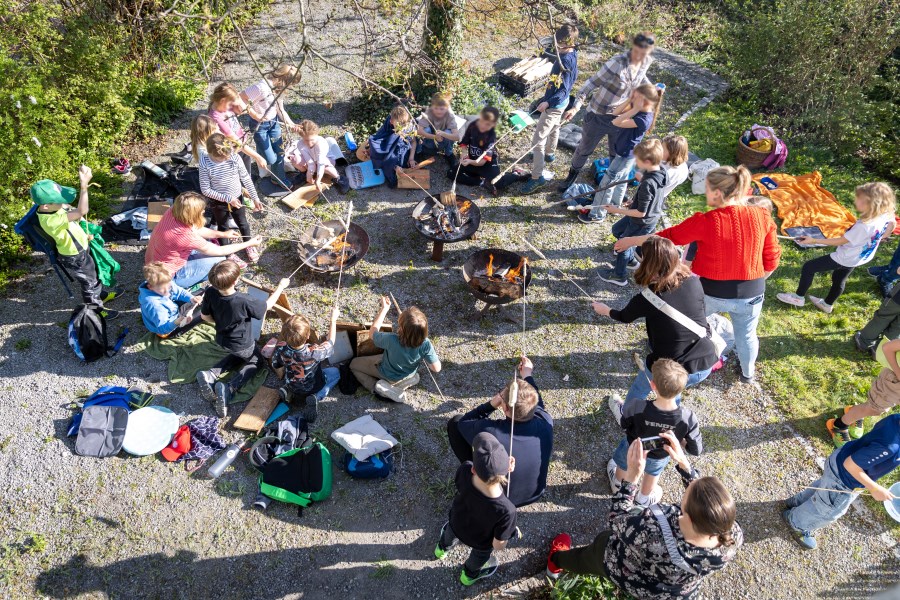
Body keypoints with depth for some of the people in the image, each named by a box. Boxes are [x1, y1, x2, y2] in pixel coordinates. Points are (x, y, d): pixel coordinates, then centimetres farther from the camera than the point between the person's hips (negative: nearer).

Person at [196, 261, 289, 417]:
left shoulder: (210, 292, -23)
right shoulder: (244, 301, -38)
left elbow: (204, 316, -6)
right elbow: (268, 306, -19)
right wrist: (281, 286, -7)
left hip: (222, 339, 6)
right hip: (243, 344, -5)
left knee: (239, 355, 35)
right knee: (256, 361, 24)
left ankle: (210, 375, 12)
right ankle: (229, 388, -2)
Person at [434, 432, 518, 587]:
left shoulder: (464, 470, -41)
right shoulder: (506, 510, -46)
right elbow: (498, 545, -28)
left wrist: (502, 468, -29)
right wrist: (511, 532, -9)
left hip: (456, 523, 2)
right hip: (481, 543, -2)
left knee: (450, 534, 40)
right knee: (479, 557, 36)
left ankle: (442, 548, 73)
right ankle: (469, 575, 67)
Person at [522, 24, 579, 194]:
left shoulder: (566, 61, -32)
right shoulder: (570, 53, -5)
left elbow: (563, 91, -30)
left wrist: (548, 102, -41)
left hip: (555, 104, -10)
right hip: (558, 101, 10)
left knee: (538, 139, -8)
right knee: (554, 127, 33)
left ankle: (537, 177, -5)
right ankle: (549, 153, 59)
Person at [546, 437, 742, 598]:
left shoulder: (652, 530, -49)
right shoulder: (733, 538, -35)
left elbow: (616, 520, -27)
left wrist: (632, 475, -25)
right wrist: (683, 463, -15)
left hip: (627, 577, -3)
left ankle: (557, 561, 63)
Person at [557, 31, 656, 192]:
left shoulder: (646, 62, -8)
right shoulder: (618, 62, -28)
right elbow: (593, 82, -24)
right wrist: (576, 106, -32)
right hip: (599, 115, -4)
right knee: (585, 149, 17)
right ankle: (573, 174, 44)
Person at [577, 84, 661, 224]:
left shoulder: (644, 119, -33)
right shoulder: (638, 109, -8)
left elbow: (616, 122, -34)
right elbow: (615, 112, -5)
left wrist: (634, 109, -35)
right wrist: (629, 101, -17)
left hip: (626, 156, -9)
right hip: (626, 153, 9)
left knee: (606, 183, 1)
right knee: (621, 180, 26)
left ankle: (596, 215, 14)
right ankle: (615, 206, 47)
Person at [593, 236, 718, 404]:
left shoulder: (646, 299, -16)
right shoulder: (694, 282, -9)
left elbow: (625, 317, 5)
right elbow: (705, 312, 9)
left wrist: (606, 311, 26)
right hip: (705, 366, 3)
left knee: (640, 388, 30)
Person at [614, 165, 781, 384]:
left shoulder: (705, 222, -22)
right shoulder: (762, 216, -13)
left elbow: (667, 237, -11)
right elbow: (772, 259, -4)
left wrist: (632, 241, 2)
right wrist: (755, 281, 14)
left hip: (711, 292, -3)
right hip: (751, 293, 3)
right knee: (746, 335, 27)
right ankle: (748, 373, 50)